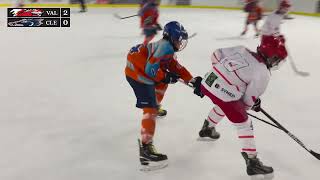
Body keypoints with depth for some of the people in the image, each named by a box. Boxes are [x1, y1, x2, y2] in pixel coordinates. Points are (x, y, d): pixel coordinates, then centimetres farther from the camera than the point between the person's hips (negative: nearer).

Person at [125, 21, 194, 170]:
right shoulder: (166, 47, -14)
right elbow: (150, 69, -22)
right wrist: (166, 77, -8)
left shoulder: (166, 46, 18)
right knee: (150, 108, -16)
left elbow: (176, 67, 19)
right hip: (137, 74, -10)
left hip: (140, 70, 10)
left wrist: (191, 80, 12)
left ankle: (155, 104, 50)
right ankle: (146, 148, -22)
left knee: (162, 82, 31)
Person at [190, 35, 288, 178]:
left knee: (222, 106, 38)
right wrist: (255, 103, 21)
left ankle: (207, 130, 58)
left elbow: (217, 54, 13)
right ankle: (252, 162, 11)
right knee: (245, 125, 7)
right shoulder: (263, 73, -8)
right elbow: (249, 99, -2)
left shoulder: (241, 49, 7)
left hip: (207, 83, 8)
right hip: (225, 96, -8)